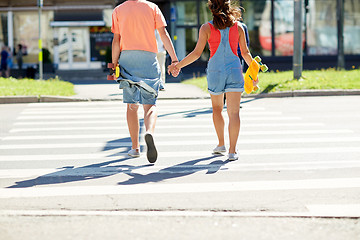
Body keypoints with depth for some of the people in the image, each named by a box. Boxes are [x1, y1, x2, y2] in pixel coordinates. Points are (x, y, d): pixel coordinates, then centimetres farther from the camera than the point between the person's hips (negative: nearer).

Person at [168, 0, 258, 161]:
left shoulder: (206, 28, -3)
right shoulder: (238, 27, 4)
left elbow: (197, 53, -8)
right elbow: (245, 53, 8)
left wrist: (178, 65, 2)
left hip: (215, 71, 0)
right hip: (234, 70, 0)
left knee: (217, 108, 22)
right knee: (234, 112, -4)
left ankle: (221, 144, 26)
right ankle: (232, 150, -12)